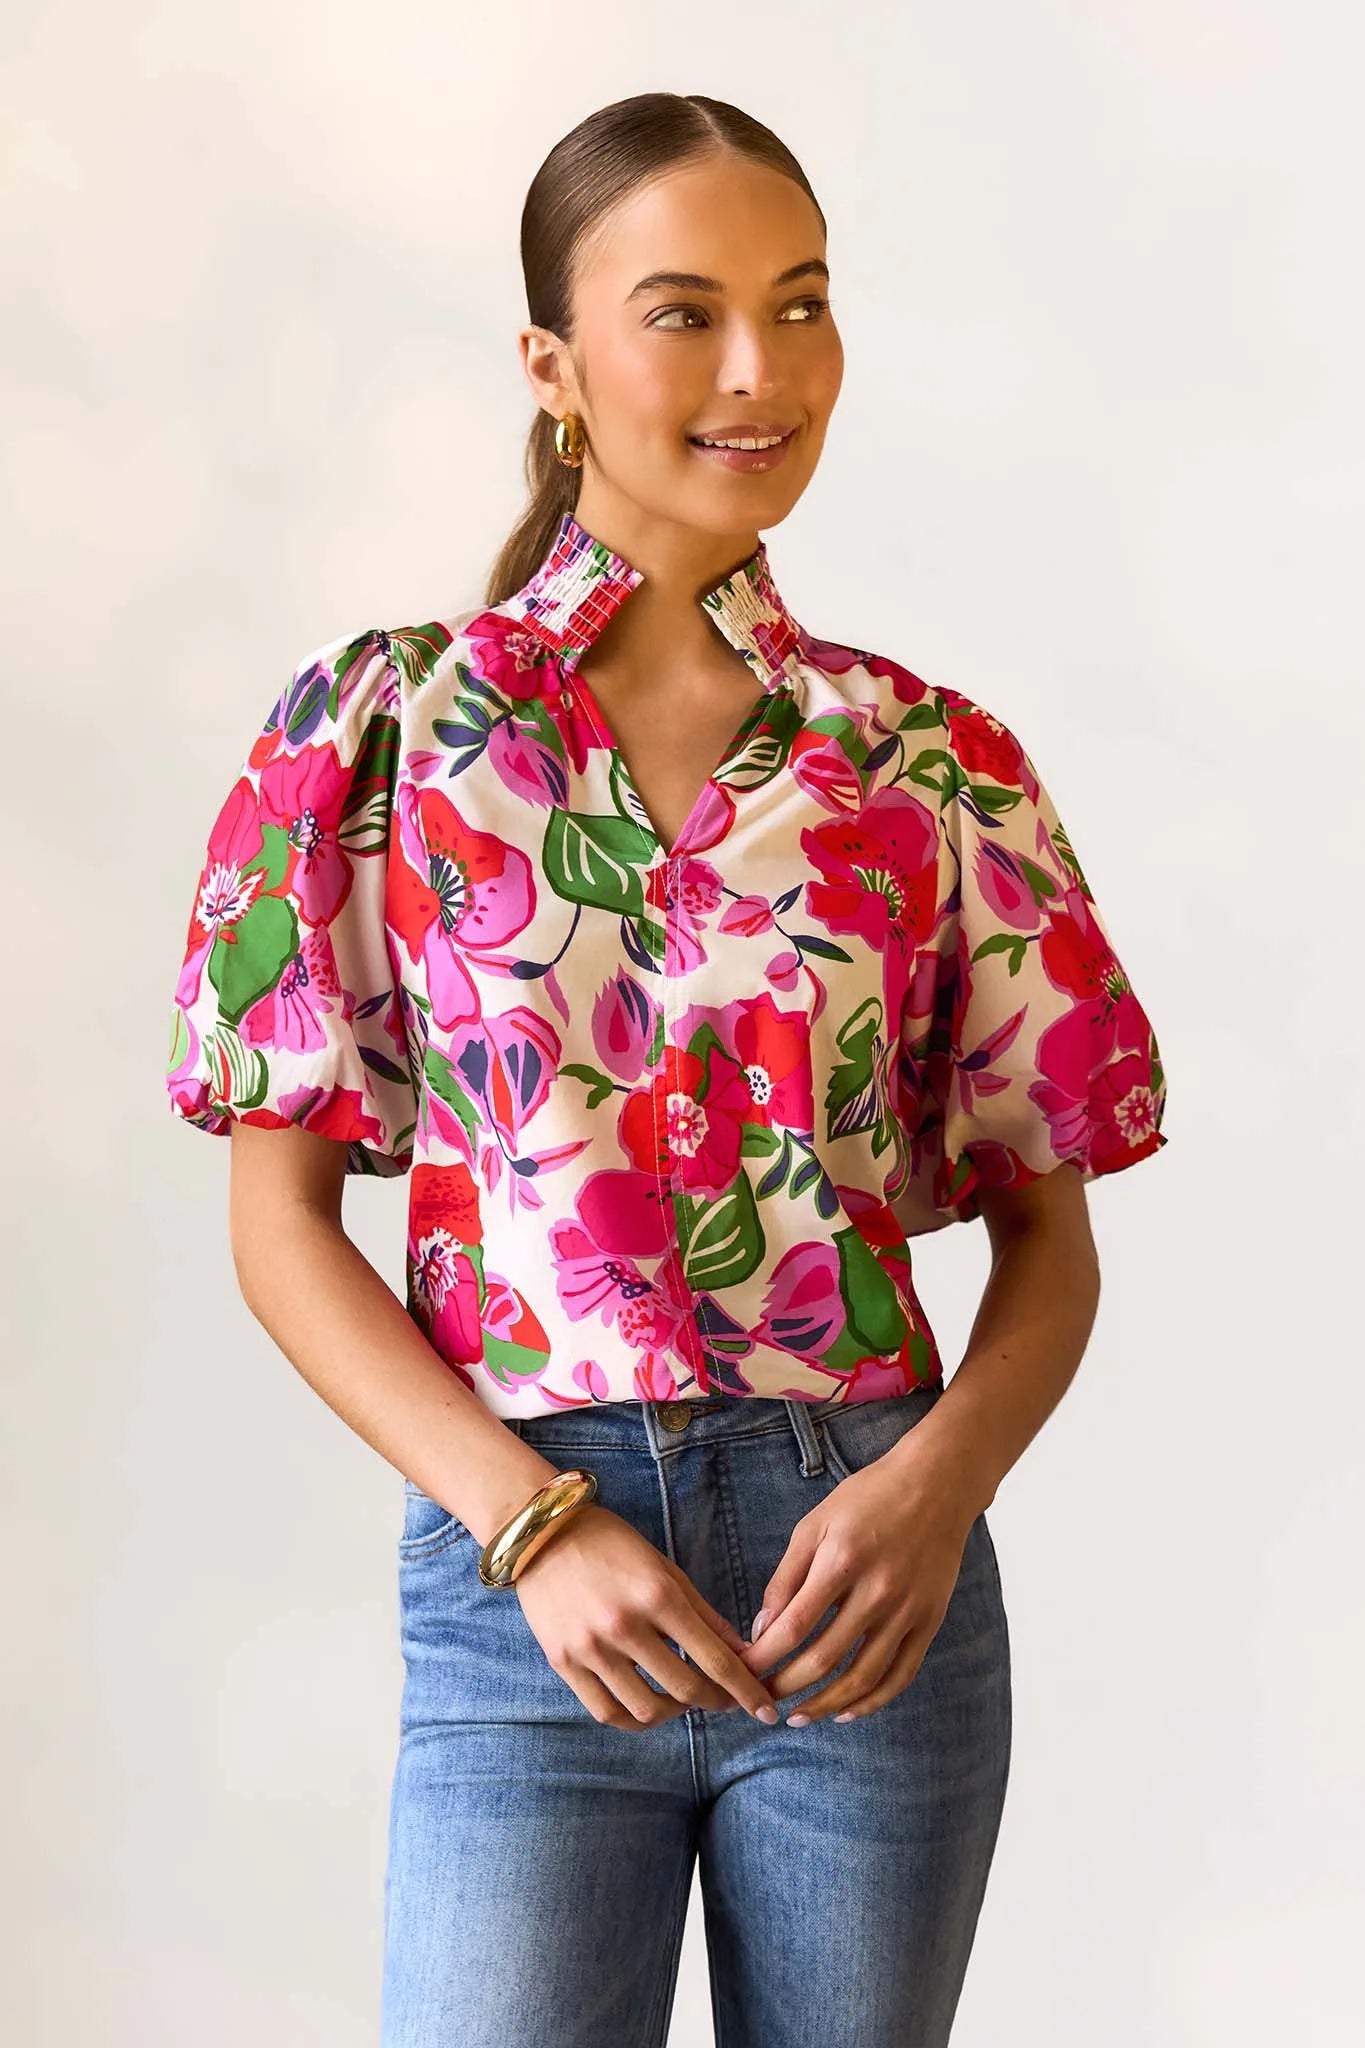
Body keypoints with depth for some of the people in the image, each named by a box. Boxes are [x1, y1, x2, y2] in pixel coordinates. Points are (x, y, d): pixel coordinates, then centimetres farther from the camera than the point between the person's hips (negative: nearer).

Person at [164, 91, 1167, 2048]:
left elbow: (1051, 1234, 8)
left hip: (873, 1586, 2)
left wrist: (941, 1481, -12)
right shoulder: (384, 727, 1)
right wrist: (529, 1521, -12)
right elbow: (282, 1221, 0)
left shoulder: (936, 765, 5)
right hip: (518, 1582, -2)